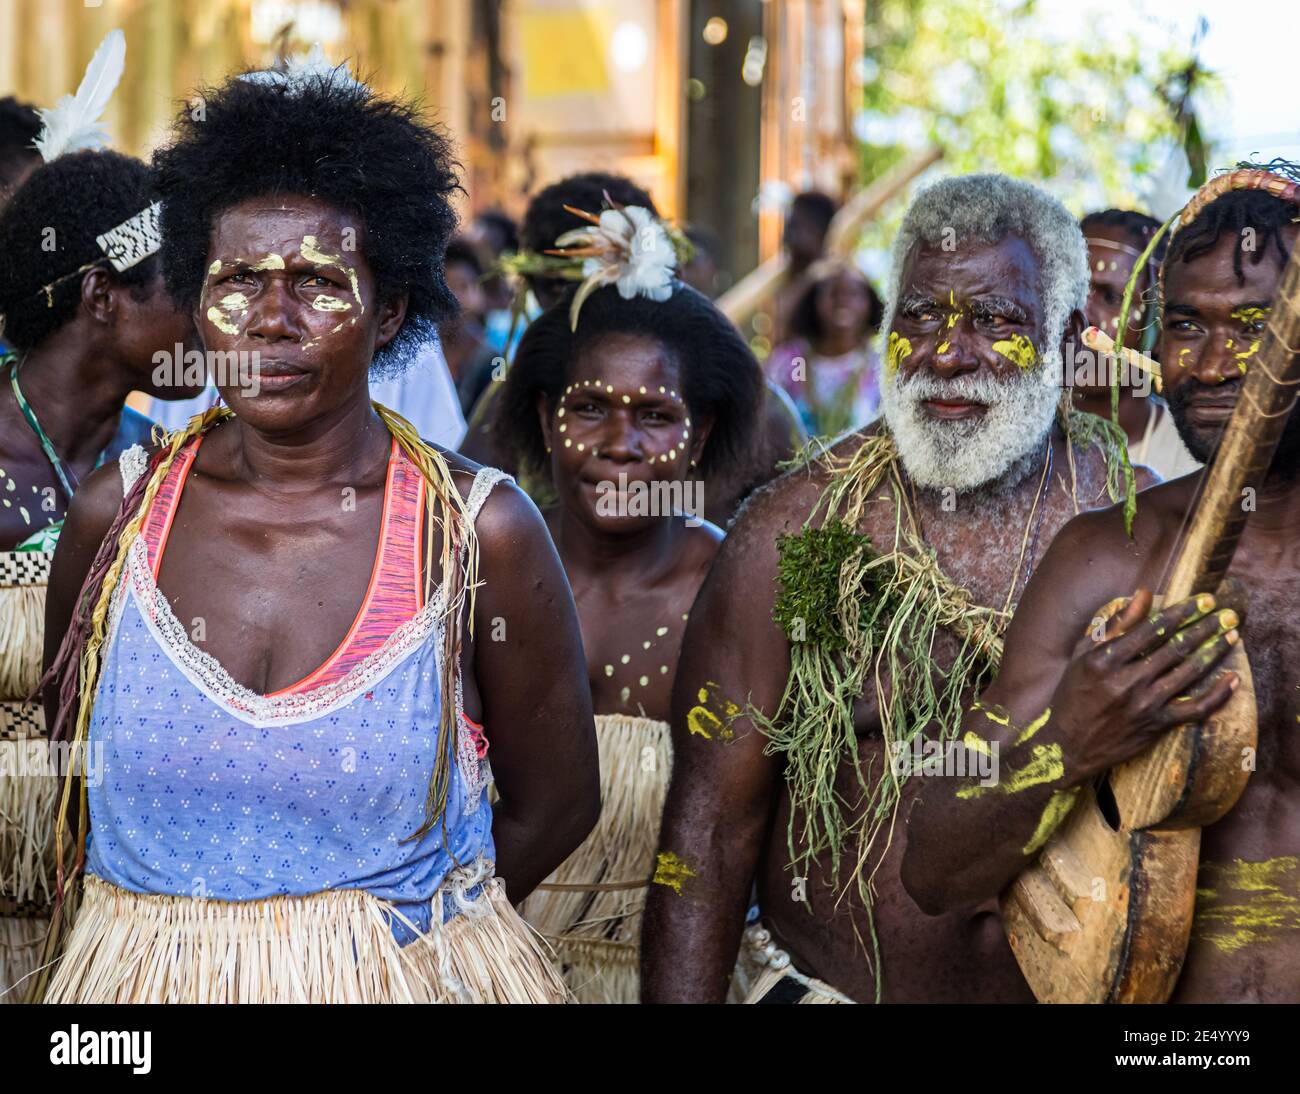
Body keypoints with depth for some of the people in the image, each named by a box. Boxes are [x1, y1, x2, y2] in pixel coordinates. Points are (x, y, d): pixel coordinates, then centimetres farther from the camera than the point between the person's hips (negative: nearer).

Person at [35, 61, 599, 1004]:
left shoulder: (481, 530, -13)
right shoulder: (117, 512, -7)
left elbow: (556, 803, -4)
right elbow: (65, 774, 7)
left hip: (407, 974, -2)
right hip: (136, 973, 2)